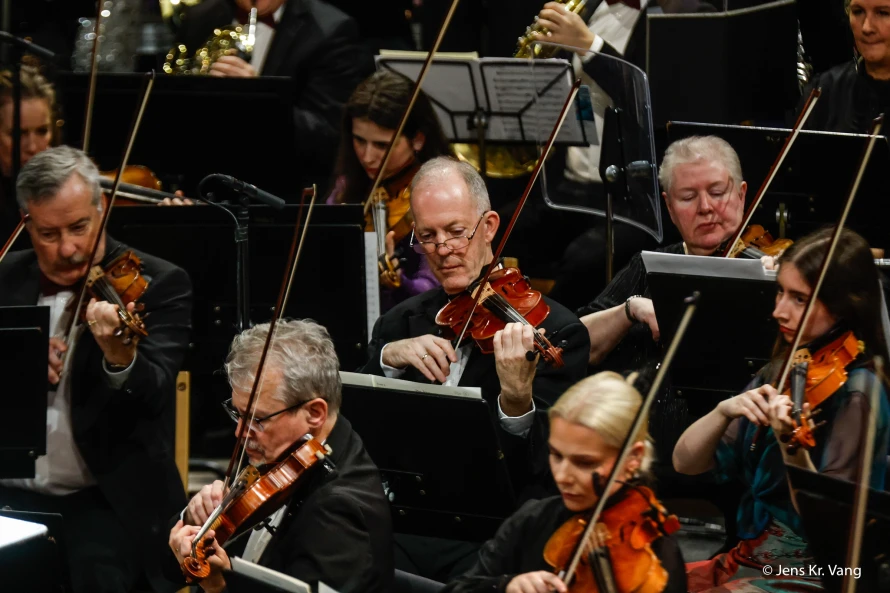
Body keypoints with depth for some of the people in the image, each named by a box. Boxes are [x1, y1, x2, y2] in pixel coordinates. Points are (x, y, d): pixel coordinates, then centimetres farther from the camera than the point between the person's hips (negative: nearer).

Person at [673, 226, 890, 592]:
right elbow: (686, 462, 4)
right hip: (748, 560, 8)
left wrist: (792, 447, -33)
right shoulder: (780, 373, 9)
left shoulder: (855, 392, -13)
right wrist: (725, 411, -15)